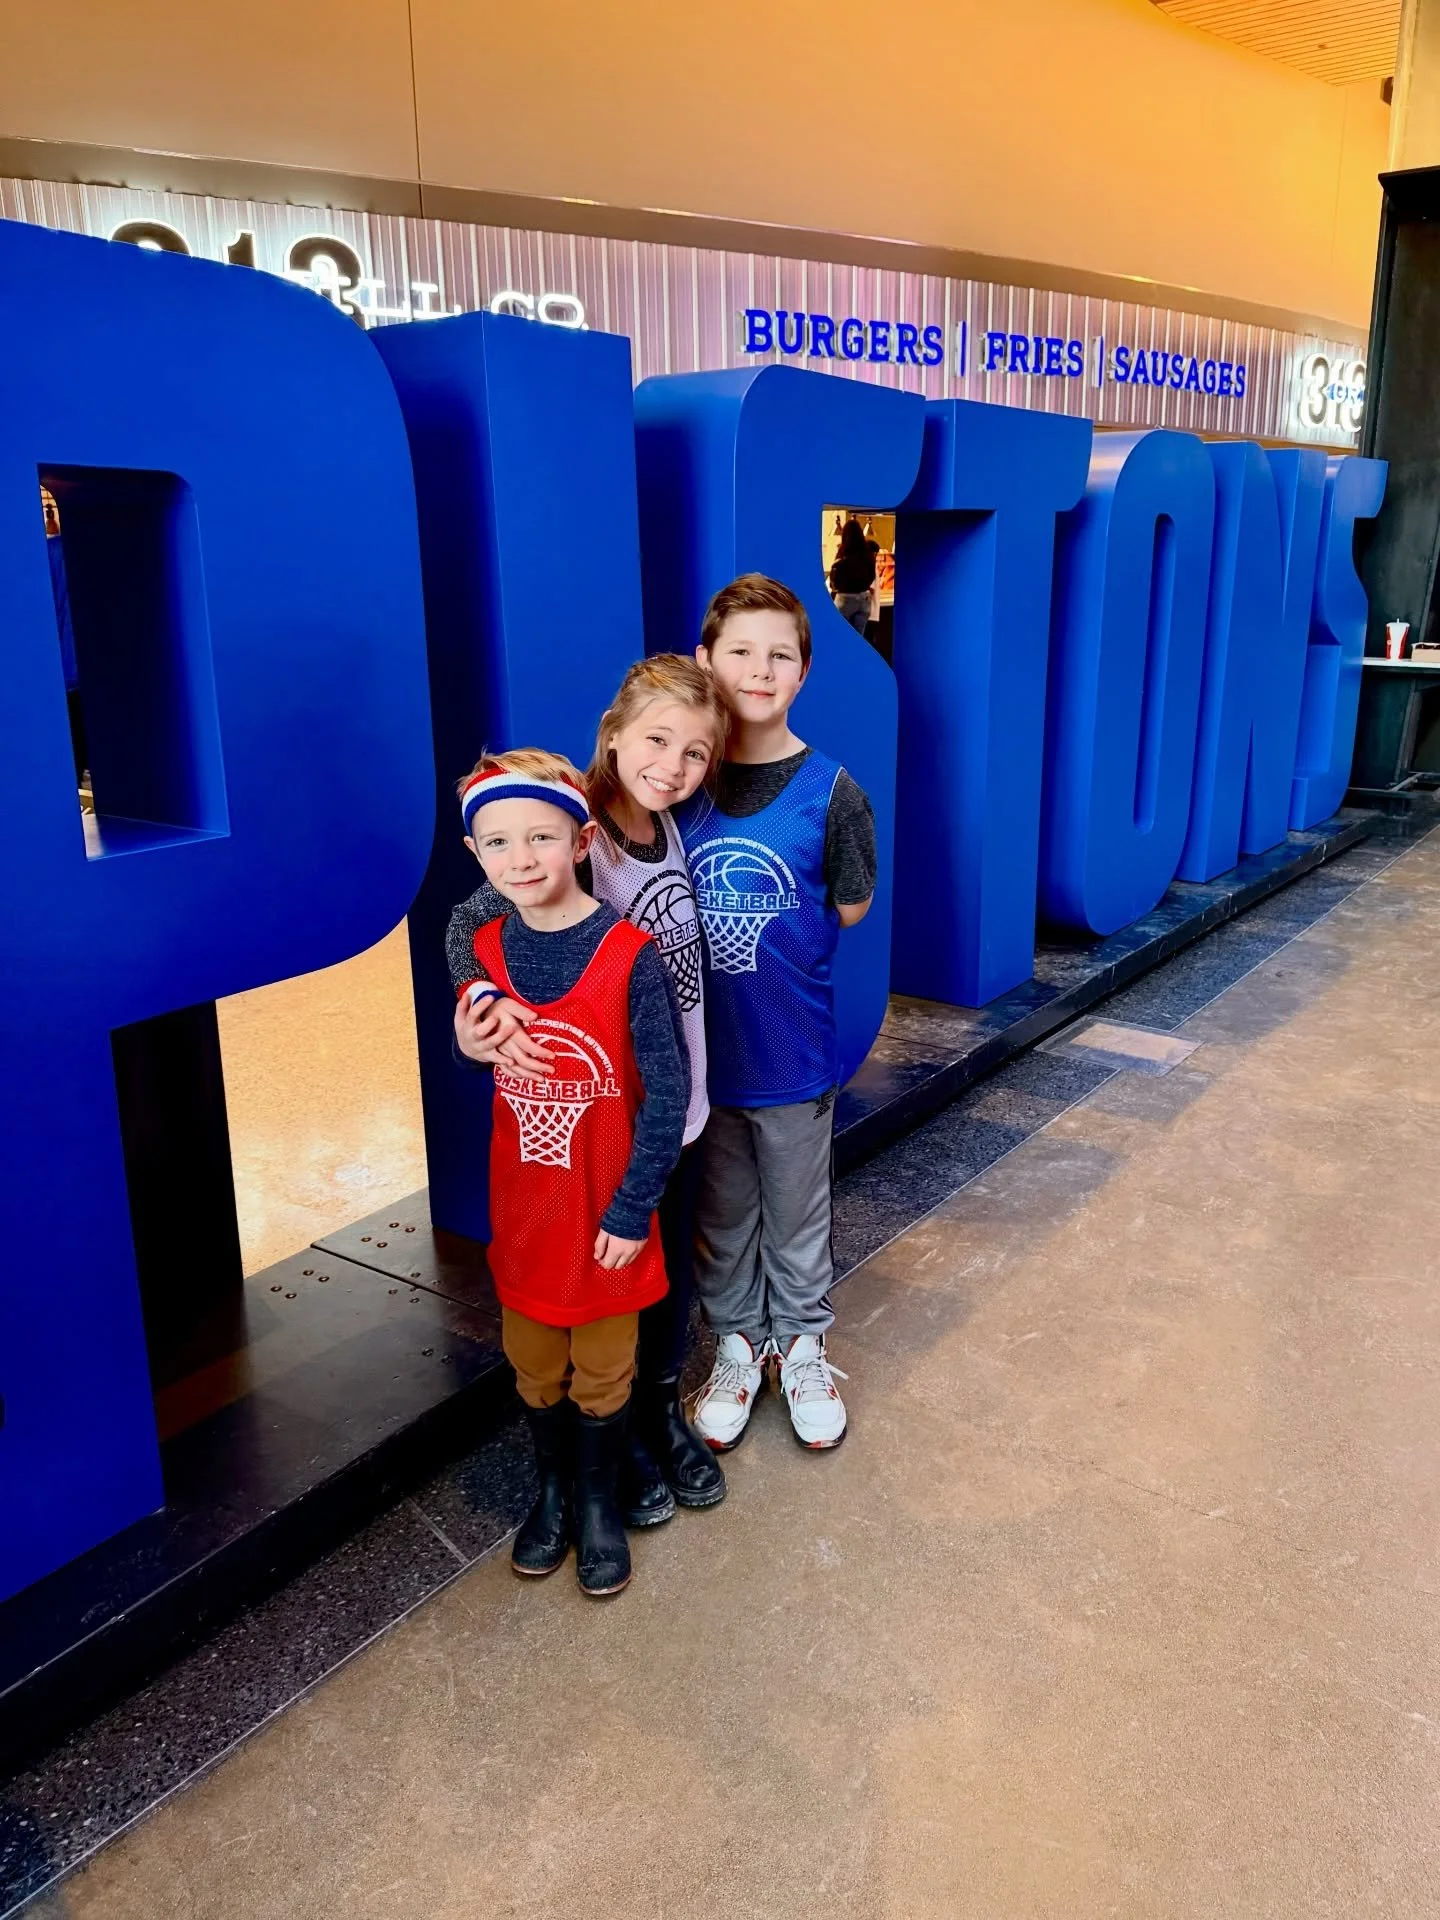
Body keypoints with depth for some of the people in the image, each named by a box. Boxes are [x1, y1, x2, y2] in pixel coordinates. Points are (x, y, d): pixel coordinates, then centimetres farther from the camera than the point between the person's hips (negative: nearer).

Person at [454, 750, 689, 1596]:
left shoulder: (630, 954, -19)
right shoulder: (486, 949, -5)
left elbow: (668, 1091, -16)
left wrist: (631, 1209, -14)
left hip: (605, 1210, -3)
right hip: (523, 1206, 4)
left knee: (602, 1369, 16)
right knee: (535, 1366, 20)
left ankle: (599, 1500, 40)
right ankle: (553, 1488, 45)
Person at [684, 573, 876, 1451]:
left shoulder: (831, 792, -12)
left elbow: (850, 909, -2)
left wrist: (770, 930, -6)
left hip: (793, 1048, -1)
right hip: (701, 1046, 2)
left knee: (796, 1215, 17)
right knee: (721, 1214, 19)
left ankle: (802, 1345, 40)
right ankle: (737, 1344, 40)